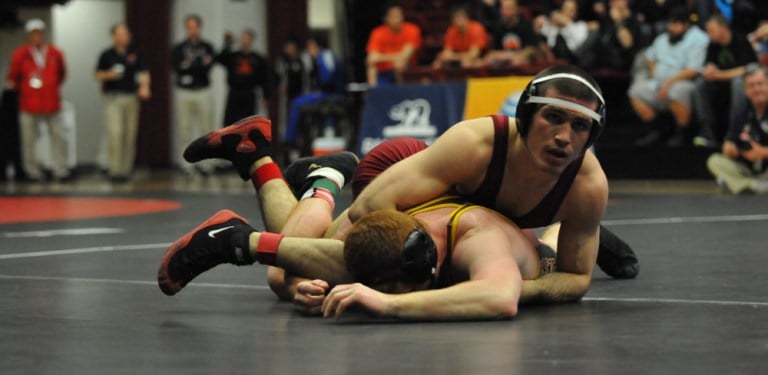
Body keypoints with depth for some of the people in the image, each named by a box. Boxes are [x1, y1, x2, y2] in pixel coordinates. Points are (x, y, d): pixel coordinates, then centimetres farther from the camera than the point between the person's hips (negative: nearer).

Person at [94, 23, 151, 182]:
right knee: (115, 133, -14)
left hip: (131, 97, 2)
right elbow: (98, 75, 9)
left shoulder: (135, 54, 7)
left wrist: (144, 86, -20)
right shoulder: (107, 55, 4)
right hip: (113, 98, -2)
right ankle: (114, 169, -12)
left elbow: (144, 72, -1)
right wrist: (108, 75, -12)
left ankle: (126, 168, 12)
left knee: (130, 135, 3)